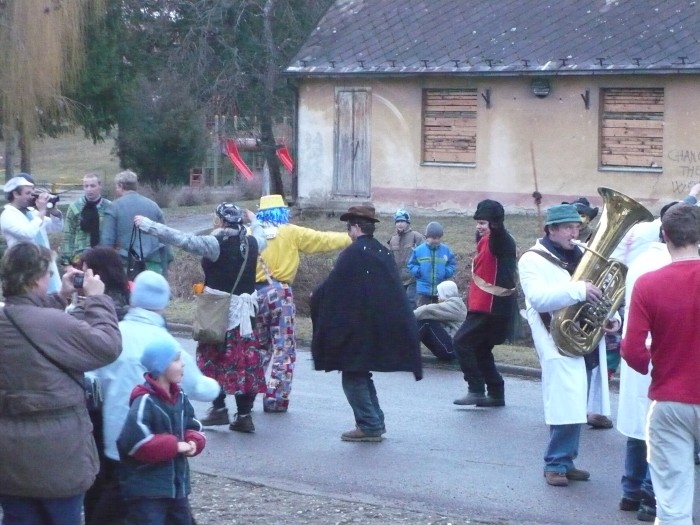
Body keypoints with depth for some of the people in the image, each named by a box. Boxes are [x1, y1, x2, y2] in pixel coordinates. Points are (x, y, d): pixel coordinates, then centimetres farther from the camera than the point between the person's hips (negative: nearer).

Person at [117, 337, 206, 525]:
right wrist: (175, 446, -22)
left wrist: (193, 442, -6)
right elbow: (134, 441, -29)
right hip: (145, 489, -9)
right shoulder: (145, 401, -20)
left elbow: (193, 426, 19)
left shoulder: (179, 397, 8)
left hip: (176, 485, 9)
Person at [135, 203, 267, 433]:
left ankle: (219, 408, 6)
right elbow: (262, 239, 28)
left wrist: (147, 224, -10)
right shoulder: (251, 243, 3)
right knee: (245, 361, 7)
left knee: (213, 358, 8)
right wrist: (253, 222, 48)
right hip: (246, 312, 6)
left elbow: (180, 239, -16)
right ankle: (244, 415, 9)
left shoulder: (216, 244, -15)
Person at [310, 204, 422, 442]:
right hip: (384, 329, 8)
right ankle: (375, 422, 19)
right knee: (362, 374, 19)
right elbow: (395, 289, 15)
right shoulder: (383, 253, 9)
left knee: (354, 377, 0)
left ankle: (369, 425, -3)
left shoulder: (352, 254, -13)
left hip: (358, 328, -8)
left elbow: (332, 286, -11)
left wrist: (315, 297, 8)